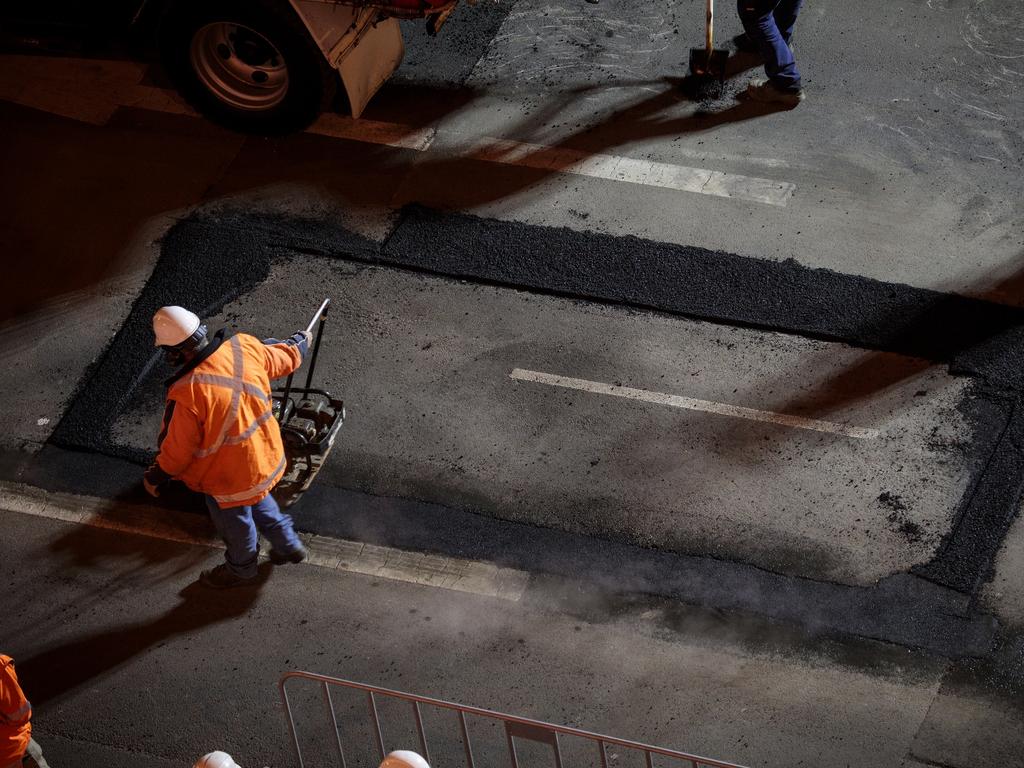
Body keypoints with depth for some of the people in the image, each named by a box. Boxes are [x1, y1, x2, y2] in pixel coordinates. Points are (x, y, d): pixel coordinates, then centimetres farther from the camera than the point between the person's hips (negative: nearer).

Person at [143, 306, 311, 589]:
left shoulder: (187, 394, -36)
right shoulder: (244, 346, -19)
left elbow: (178, 449, -21)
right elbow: (283, 360, 2)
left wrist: (155, 477, -1)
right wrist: (299, 343, 26)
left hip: (231, 475, -6)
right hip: (266, 452, 6)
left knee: (234, 522, 24)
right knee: (258, 501, 35)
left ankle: (240, 570, 52)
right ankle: (288, 546, 53)